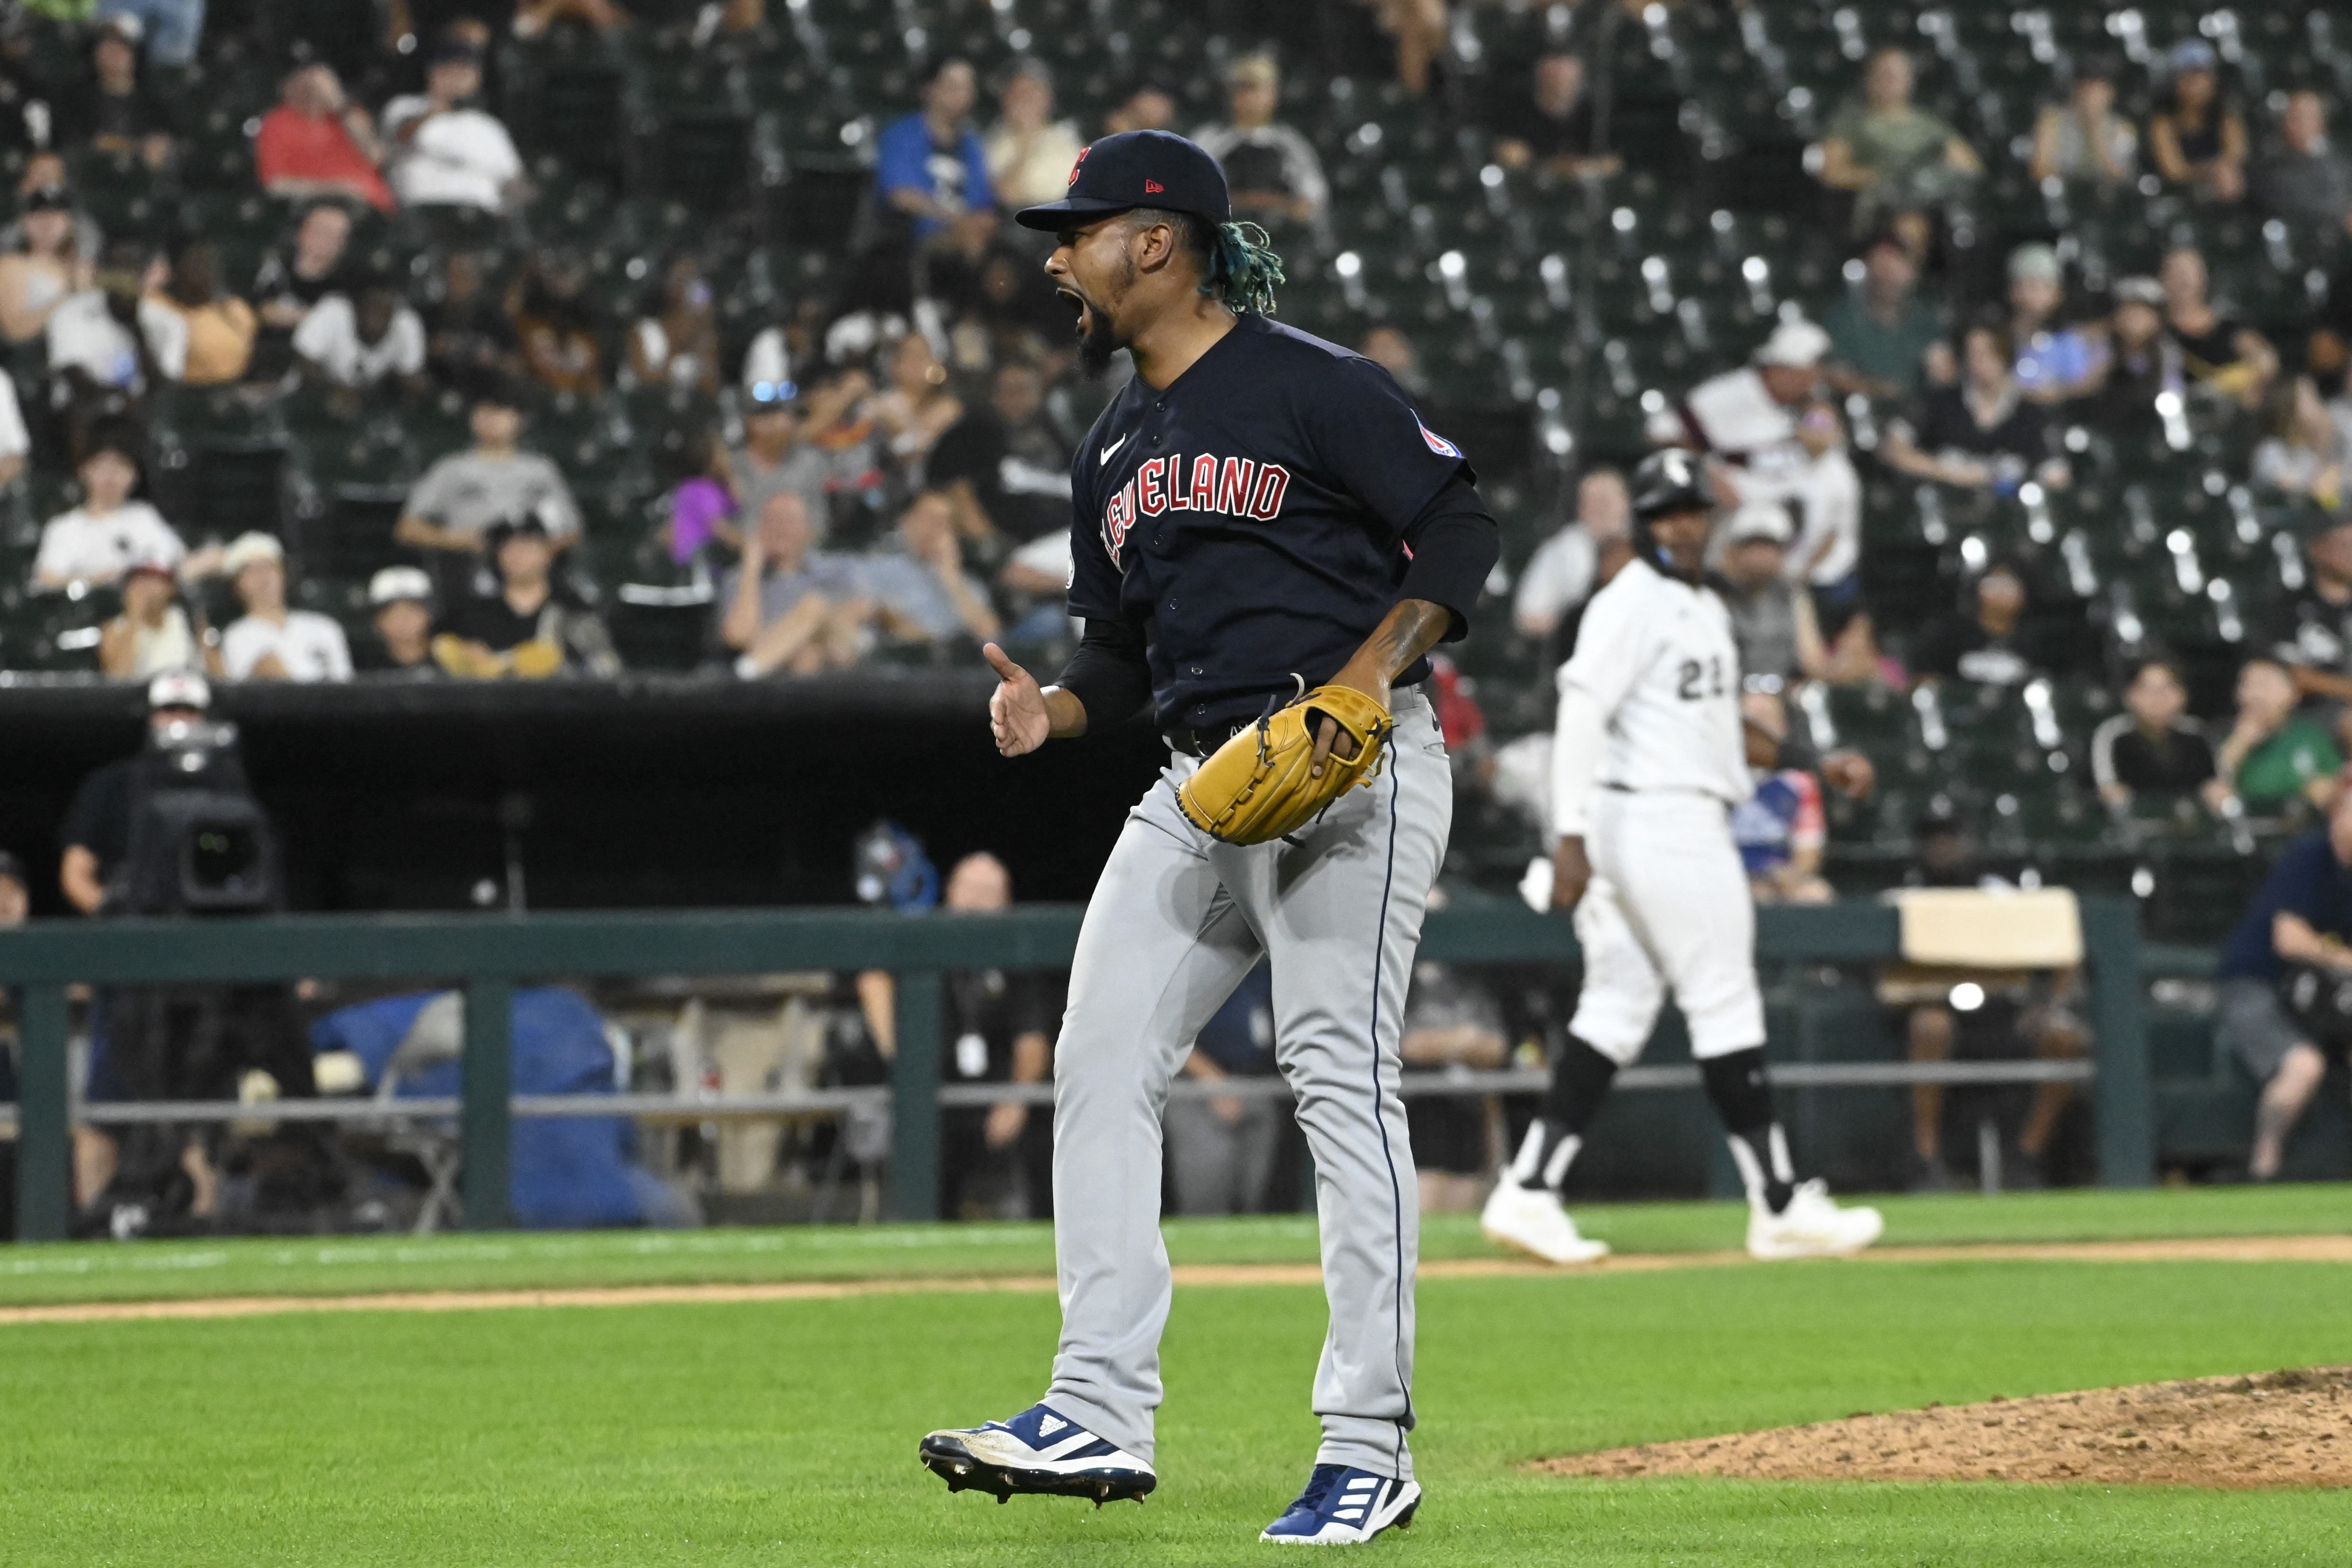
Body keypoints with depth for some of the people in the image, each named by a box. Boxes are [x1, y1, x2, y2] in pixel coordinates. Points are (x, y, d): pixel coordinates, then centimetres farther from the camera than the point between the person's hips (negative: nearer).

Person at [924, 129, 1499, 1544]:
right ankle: (1101, 1413, -1)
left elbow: (1461, 535, -10)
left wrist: (1365, 676, -22)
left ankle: (1372, 1446, -8)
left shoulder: (1311, 387, -6)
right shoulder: (1114, 450, 19)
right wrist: (1053, 711, 2)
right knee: (1101, 1063, -1)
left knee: (1342, 1080, -11)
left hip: (1352, 771, -8)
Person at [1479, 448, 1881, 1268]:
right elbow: (1582, 713, -17)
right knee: (1726, 1006, -5)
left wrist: (1814, 763, 19)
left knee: (1616, 1014, 6)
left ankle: (1529, 1193, 3)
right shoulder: (1630, 605, -10)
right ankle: (1780, 1206, 0)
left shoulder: (1706, 609, 20)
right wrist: (1572, 836, -24)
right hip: (1656, 821, -10)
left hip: (1690, 824, 10)